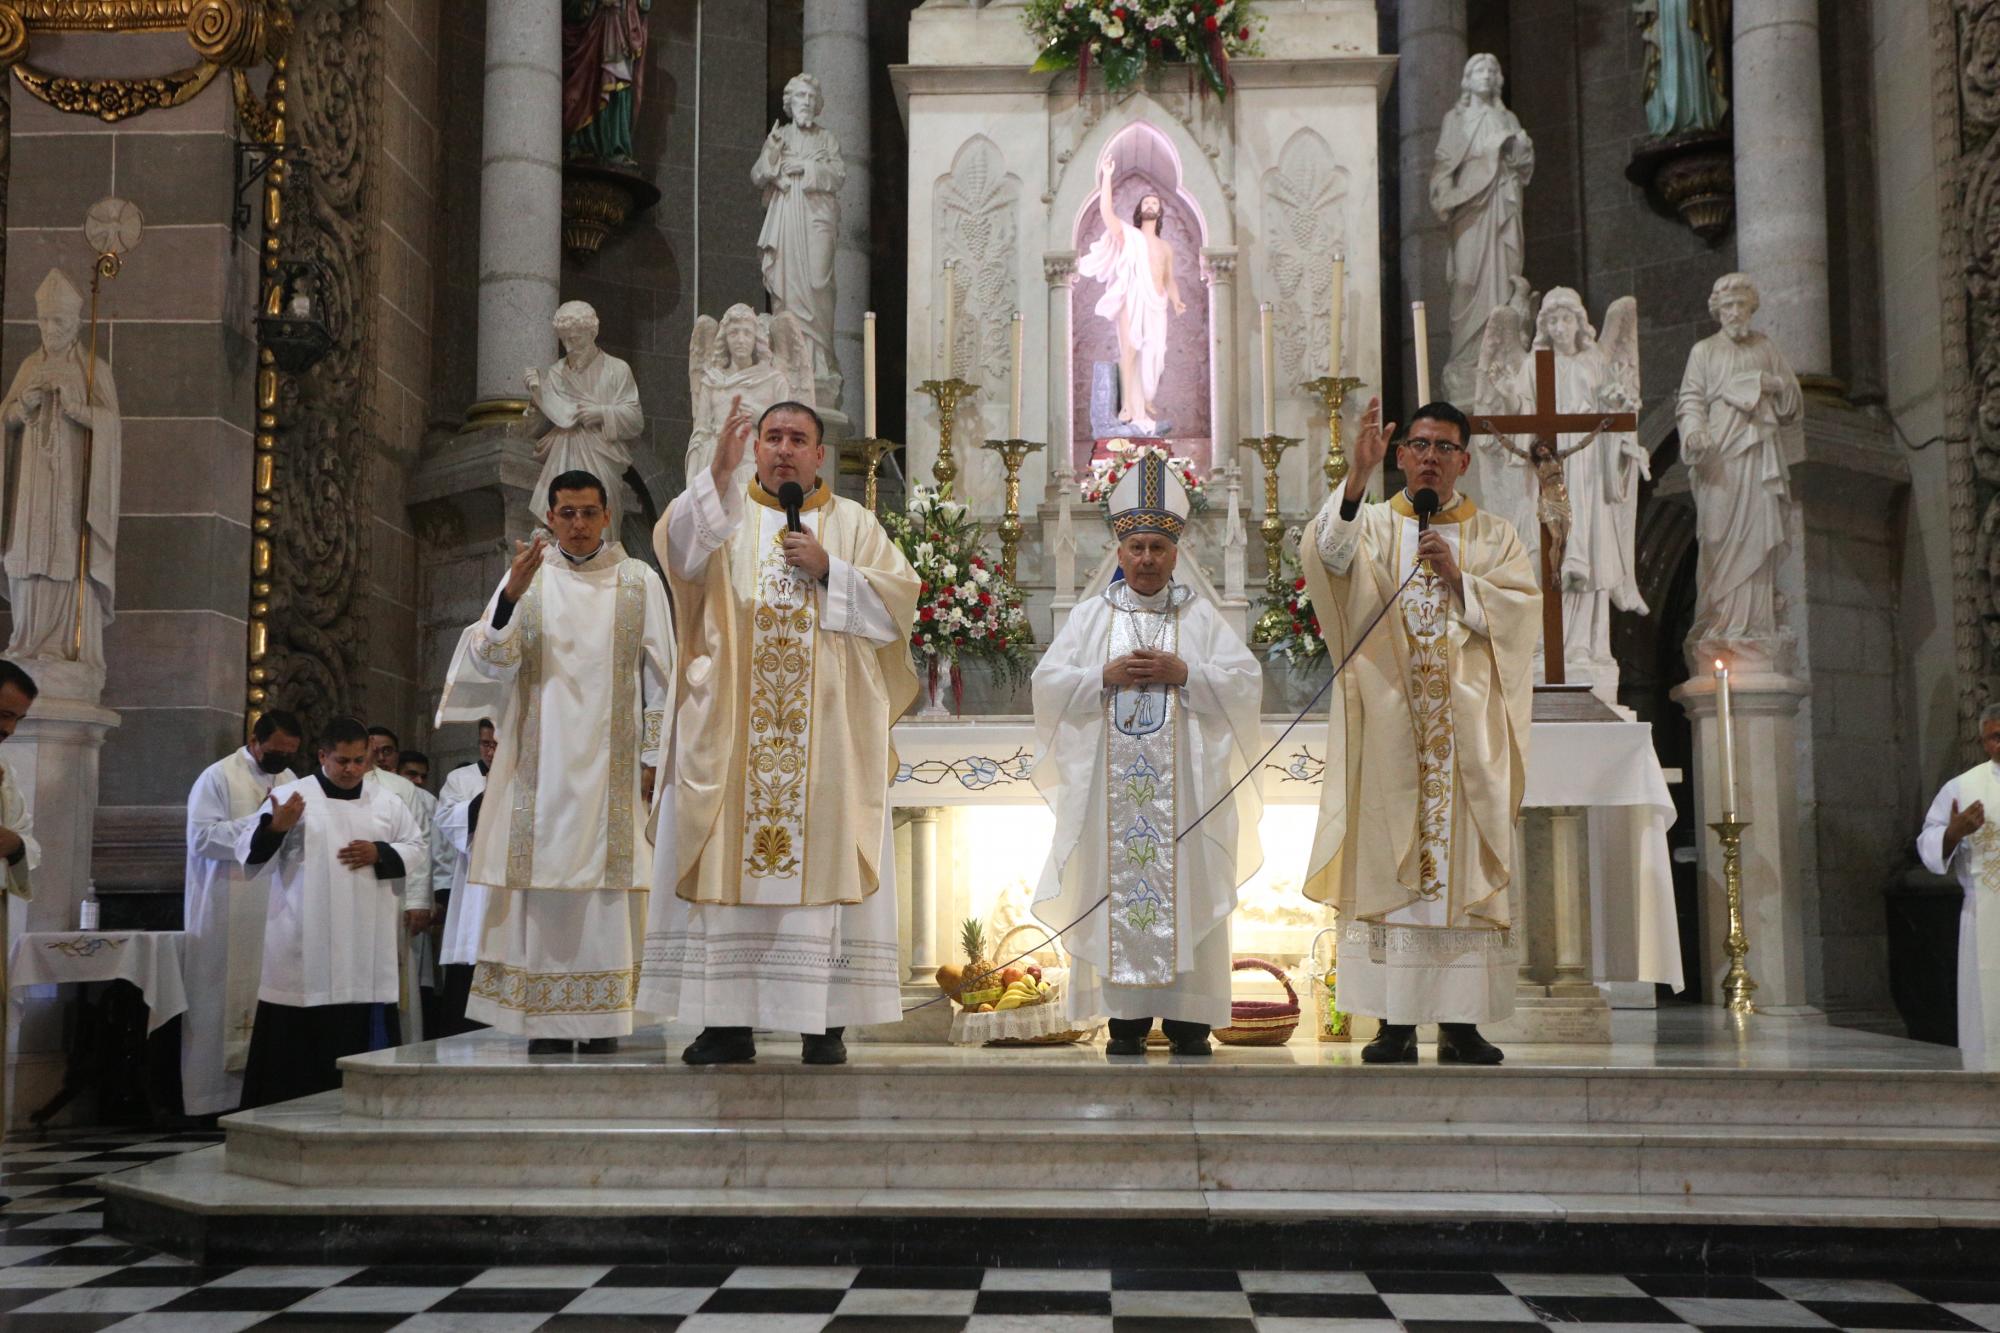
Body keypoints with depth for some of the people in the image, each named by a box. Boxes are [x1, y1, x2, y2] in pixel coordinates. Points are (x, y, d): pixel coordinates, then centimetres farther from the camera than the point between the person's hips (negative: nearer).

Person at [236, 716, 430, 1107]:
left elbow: (415, 850, 16)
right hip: (305, 946, -3)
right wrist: (275, 827, -22)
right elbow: (253, 857, -2)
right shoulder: (290, 797, 1)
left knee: (356, 1034, 3)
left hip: (365, 944, 3)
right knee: (294, 1035, -4)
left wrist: (380, 854, -4)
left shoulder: (386, 804, 12)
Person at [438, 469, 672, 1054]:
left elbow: (659, 675, 5)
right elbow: (491, 663, -2)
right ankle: (546, 1029, 1)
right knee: (542, 892, -3)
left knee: (607, 900, -5)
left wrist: (654, 756, -1)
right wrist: (510, 598, -19)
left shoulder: (639, 581, 6)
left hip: (611, 767, -1)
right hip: (540, 764, 1)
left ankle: (601, 1028, -1)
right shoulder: (527, 577, 7)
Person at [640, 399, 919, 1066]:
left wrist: (828, 571, -8)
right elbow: (679, 550, -8)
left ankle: (825, 1023, -1)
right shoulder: (724, 513, 14)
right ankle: (727, 1021, 1)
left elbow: (898, 603, 4)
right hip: (732, 729, 1)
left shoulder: (854, 523, 15)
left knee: (826, 854, -5)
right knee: (728, 855, -4)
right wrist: (719, 472, -21)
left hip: (828, 731, 0)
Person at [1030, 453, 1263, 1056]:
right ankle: (1127, 1017, 4)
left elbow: (1246, 683, 1)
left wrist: (1183, 674, -12)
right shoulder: (1091, 616, 11)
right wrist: (1105, 677, -10)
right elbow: (1047, 684, 4)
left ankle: (1188, 1017, 3)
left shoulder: (1201, 616, 8)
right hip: (1110, 784, 1)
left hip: (1185, 785, -1)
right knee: (1116, 888, -2)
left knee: (1187, 889, -3)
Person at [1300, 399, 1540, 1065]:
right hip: (1387, 725, -1)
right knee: (1385, 860, -4)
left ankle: (1460, 1022, 3)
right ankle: (1395, 1020, 0)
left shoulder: (1495, 537, 14)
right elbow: (1328, 551, -12)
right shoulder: (1372, 525, 11)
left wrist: (1458, 578, -10)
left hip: (1467, 728, 1)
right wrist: (1359, 472, -25)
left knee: (1463, 863, -2)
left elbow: (1524, 610, 2)